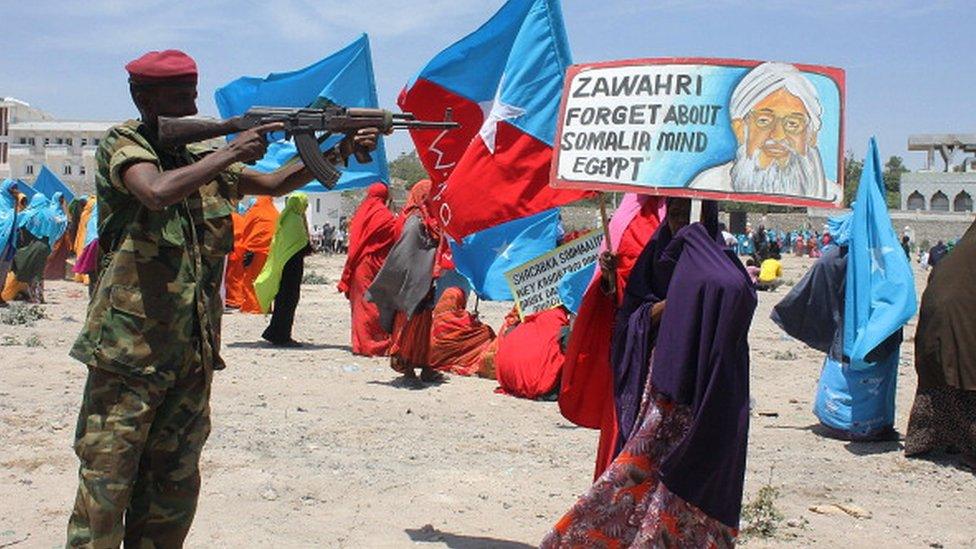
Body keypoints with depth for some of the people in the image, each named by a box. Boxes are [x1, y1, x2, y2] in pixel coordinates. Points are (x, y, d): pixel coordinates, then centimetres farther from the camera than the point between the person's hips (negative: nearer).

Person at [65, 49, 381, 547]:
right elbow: (157, 192, -23)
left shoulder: (201, 159, 15)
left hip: (193, 352, 6)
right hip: (128, 349, -6)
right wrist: (231, 154, -18)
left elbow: (274, 183, 16)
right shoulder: (122, 144, -3)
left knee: (174, 487, 11)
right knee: (105, 484, -3)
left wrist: (339, 153, 3)